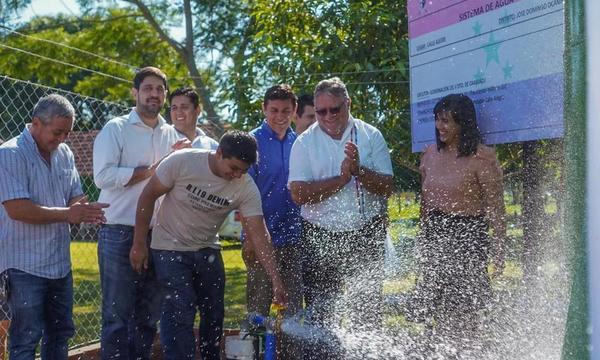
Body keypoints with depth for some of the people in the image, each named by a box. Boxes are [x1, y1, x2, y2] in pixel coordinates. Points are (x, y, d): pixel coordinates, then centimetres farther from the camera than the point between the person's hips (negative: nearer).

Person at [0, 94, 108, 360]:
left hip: (60, 262, 7)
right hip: (25, 265, -7)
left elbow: (76, 197, 15)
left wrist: (84, 209, -10)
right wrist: (68, 213, -22)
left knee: (60, 334, 14)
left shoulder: (65, 154, 9)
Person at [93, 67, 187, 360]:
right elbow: (103, 176, -14)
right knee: (118, 315, -2)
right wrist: (152, 171, -10)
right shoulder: (116, 129, -1)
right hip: (119, 234, -5)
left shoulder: (172, 135, 14)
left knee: (148, 315, 12)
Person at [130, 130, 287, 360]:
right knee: (181, 312, -13)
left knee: (214, 313, 6)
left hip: (207, 250, 4)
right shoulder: (182, 162, -23)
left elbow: (258, 234, -20)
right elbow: (148, 196, -12)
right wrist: (139, 244, -10)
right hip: (171, 247, -3)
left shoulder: (246, 188, -16)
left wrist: (275, 281, -28)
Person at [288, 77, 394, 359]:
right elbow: (299, 193, -13)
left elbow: (387, 188, -5)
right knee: (320, 314, 6)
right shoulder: (304, 143, -1)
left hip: (366, 237, 0)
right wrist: (342, 178, -17)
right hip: (320, 238, 0)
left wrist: (358, 170, -21)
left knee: (368, 311, 9)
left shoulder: (371, 136, 0)